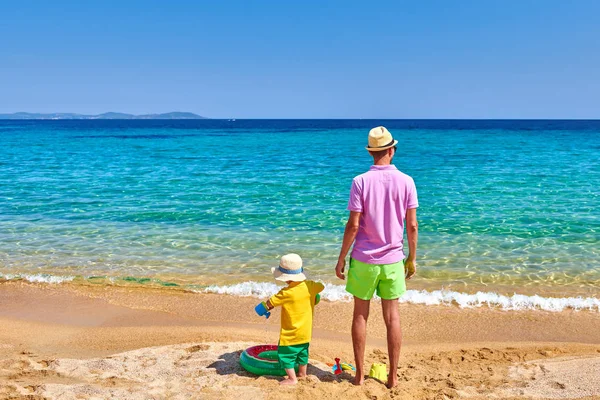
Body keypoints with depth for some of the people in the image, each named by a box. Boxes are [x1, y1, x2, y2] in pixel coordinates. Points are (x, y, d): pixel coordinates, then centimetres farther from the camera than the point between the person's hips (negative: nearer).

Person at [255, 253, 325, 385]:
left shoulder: (286, 293, -24)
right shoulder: (309, 286, -9)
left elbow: (270, 302, -13)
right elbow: (321, 286, 13)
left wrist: (265, 308, 8)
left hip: (290, 334, -7)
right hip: (306, 332, 7)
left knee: (285, 354, 7)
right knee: (302, 352, 24)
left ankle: (292, 378, 8)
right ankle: (302, 373, 38)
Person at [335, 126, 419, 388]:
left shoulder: (360, 182, -11)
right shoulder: (406, 182, -4)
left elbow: (353, 225, -12)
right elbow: (412, 225, -2)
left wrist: (341, 258, -2)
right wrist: (412, 258, 9)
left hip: (364, 259, -2)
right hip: (393, 259, 2)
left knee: (360, 315, 10)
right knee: (392, 316, 10)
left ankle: (360, 374, 18)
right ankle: (393, 376, 17)